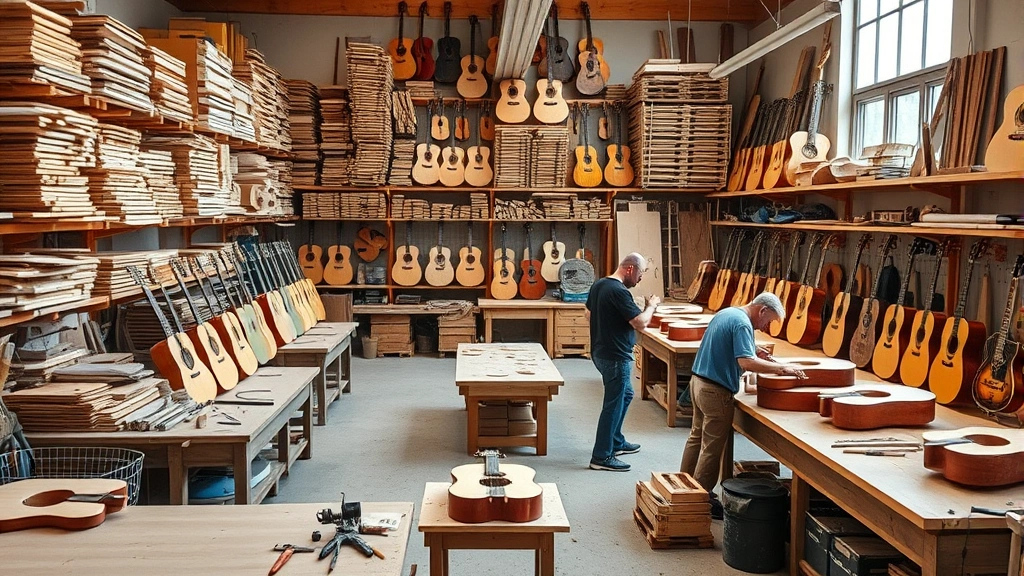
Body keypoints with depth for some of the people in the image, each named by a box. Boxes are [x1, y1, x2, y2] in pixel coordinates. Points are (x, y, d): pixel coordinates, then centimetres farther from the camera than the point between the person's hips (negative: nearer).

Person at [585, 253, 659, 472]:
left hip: (600, 352, 10)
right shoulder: (619, 291, -23)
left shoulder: (598, 285, 7)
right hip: (615, 357, -10)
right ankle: (601, 457, 5)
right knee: (613, 405, -2)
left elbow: (589, 314, 19)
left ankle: (616, 442, 35)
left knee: (625, 394, 24)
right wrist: (651, 306, -7)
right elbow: (640, 323, -23)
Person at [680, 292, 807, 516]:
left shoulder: (726, 313, 12)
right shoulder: (742, 324, -18)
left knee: (696, 437, 20)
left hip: (698, 381, 10)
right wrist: (782, 368, -23)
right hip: (715, 390, -10)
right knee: (712, 446, -1)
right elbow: (746, 362, -29)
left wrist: (753, 350, 12)